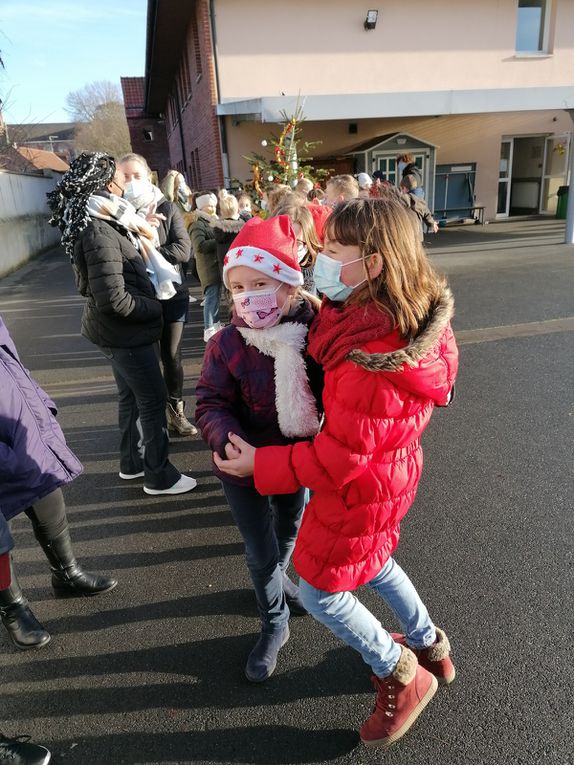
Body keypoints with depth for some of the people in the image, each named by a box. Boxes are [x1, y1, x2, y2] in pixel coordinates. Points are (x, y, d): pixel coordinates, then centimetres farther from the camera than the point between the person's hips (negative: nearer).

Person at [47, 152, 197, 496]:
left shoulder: (102, 223, 8)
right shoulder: (99, 232, -23)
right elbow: (114, 299, -27)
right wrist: (154, 308, -13)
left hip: (122, 329, 10)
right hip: (123, 331, -10)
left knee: (132, 396, 19)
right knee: (154, 399, 0)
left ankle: (132, 462, 35)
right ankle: (160, 476, 14)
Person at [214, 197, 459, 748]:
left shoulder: (371, 361, -37)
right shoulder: (411, 319, -10)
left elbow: (340, 457, -29)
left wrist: (259, 464, -19)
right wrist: (319, 314, -6)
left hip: (359, 492, -9)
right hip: (388, 471, 9)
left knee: (319, 592, 13)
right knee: (372, 563, 31)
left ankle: (403, 676, 33)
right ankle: (430, 647, 53)